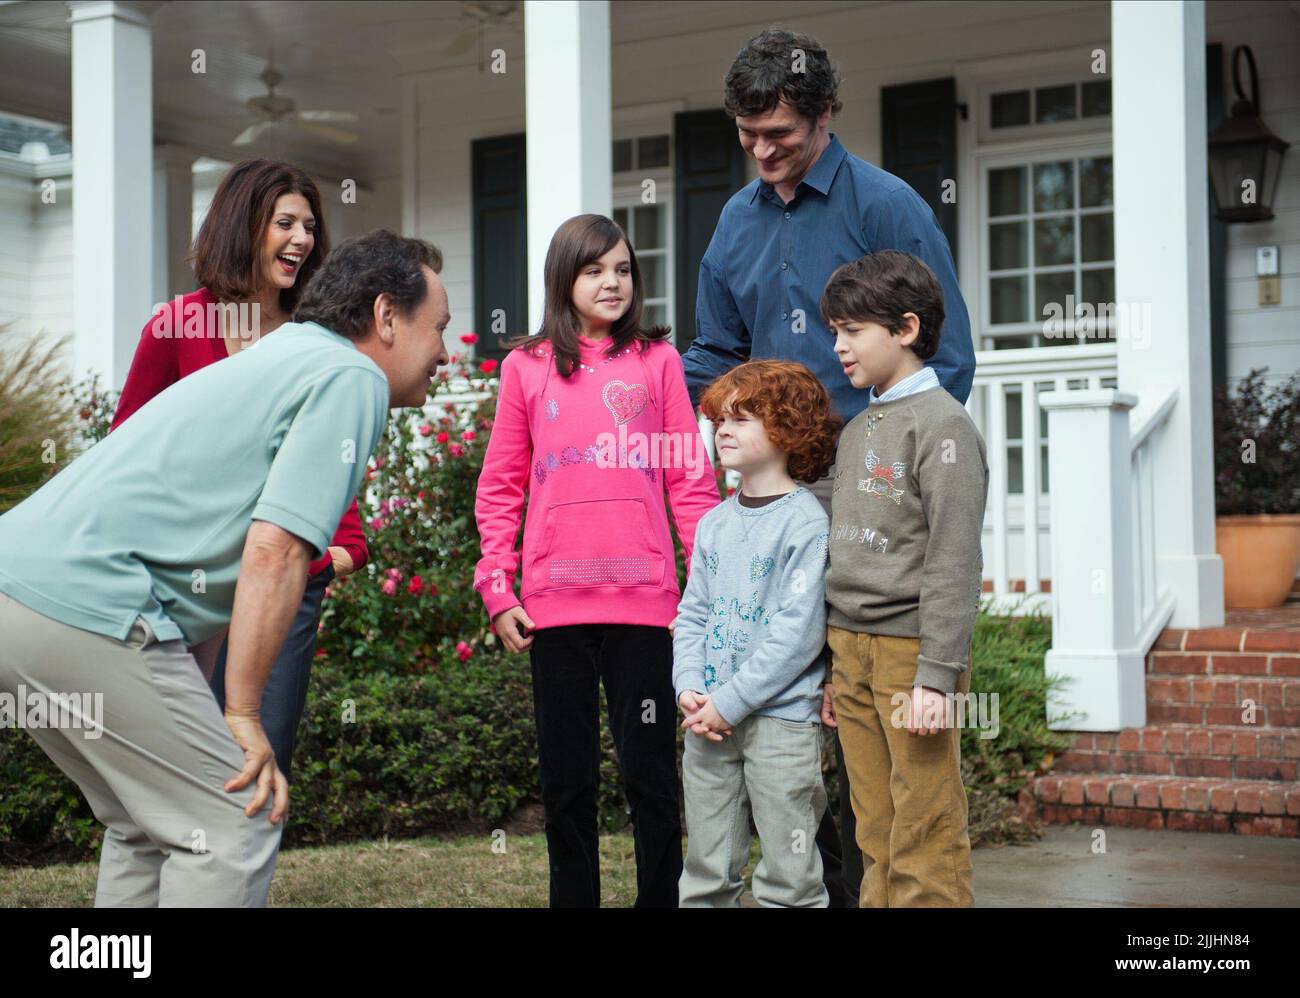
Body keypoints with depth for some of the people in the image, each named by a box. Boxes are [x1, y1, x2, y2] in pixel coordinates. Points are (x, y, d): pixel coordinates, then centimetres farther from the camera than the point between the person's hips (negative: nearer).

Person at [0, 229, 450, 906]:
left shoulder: (282, 356, 25)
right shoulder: (351, 377, -4)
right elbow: (272, 555, -16)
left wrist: (186, 690, 25)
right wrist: (243, 715, -9)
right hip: (86, 607, -10)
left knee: (150, 825, 21)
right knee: (235, 825, -3)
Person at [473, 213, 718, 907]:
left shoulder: (657, 360, 7)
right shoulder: (526, 367, 8)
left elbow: (690, 479, 5)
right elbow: (500, 487, 9)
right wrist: (497, 590, 1)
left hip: (644, 599, -1)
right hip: (555, 603, 1)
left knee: (650, 774, 4)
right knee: (567, 779, 8)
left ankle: (660, 898, 14)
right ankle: (573, 898, 18)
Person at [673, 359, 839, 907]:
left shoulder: (806, 521, -9)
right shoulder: (714, 523, 12)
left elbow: (799, 632, -15)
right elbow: (692, 614, 13)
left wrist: (729, 701, -16)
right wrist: (690, 689, -4)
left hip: (780, 719, -6)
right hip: (708, 720, 6)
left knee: (788, 880, 0)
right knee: (706, 872, 12)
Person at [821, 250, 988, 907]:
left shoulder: (943, 426, -9)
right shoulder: (856, 431, 16)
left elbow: (954, 562, -15)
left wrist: (936, 677, -19)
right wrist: (835, 665, 18)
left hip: (911, 650, -8)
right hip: (852, 650, 8)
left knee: (926, 838, -6)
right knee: (875, 836, 10)